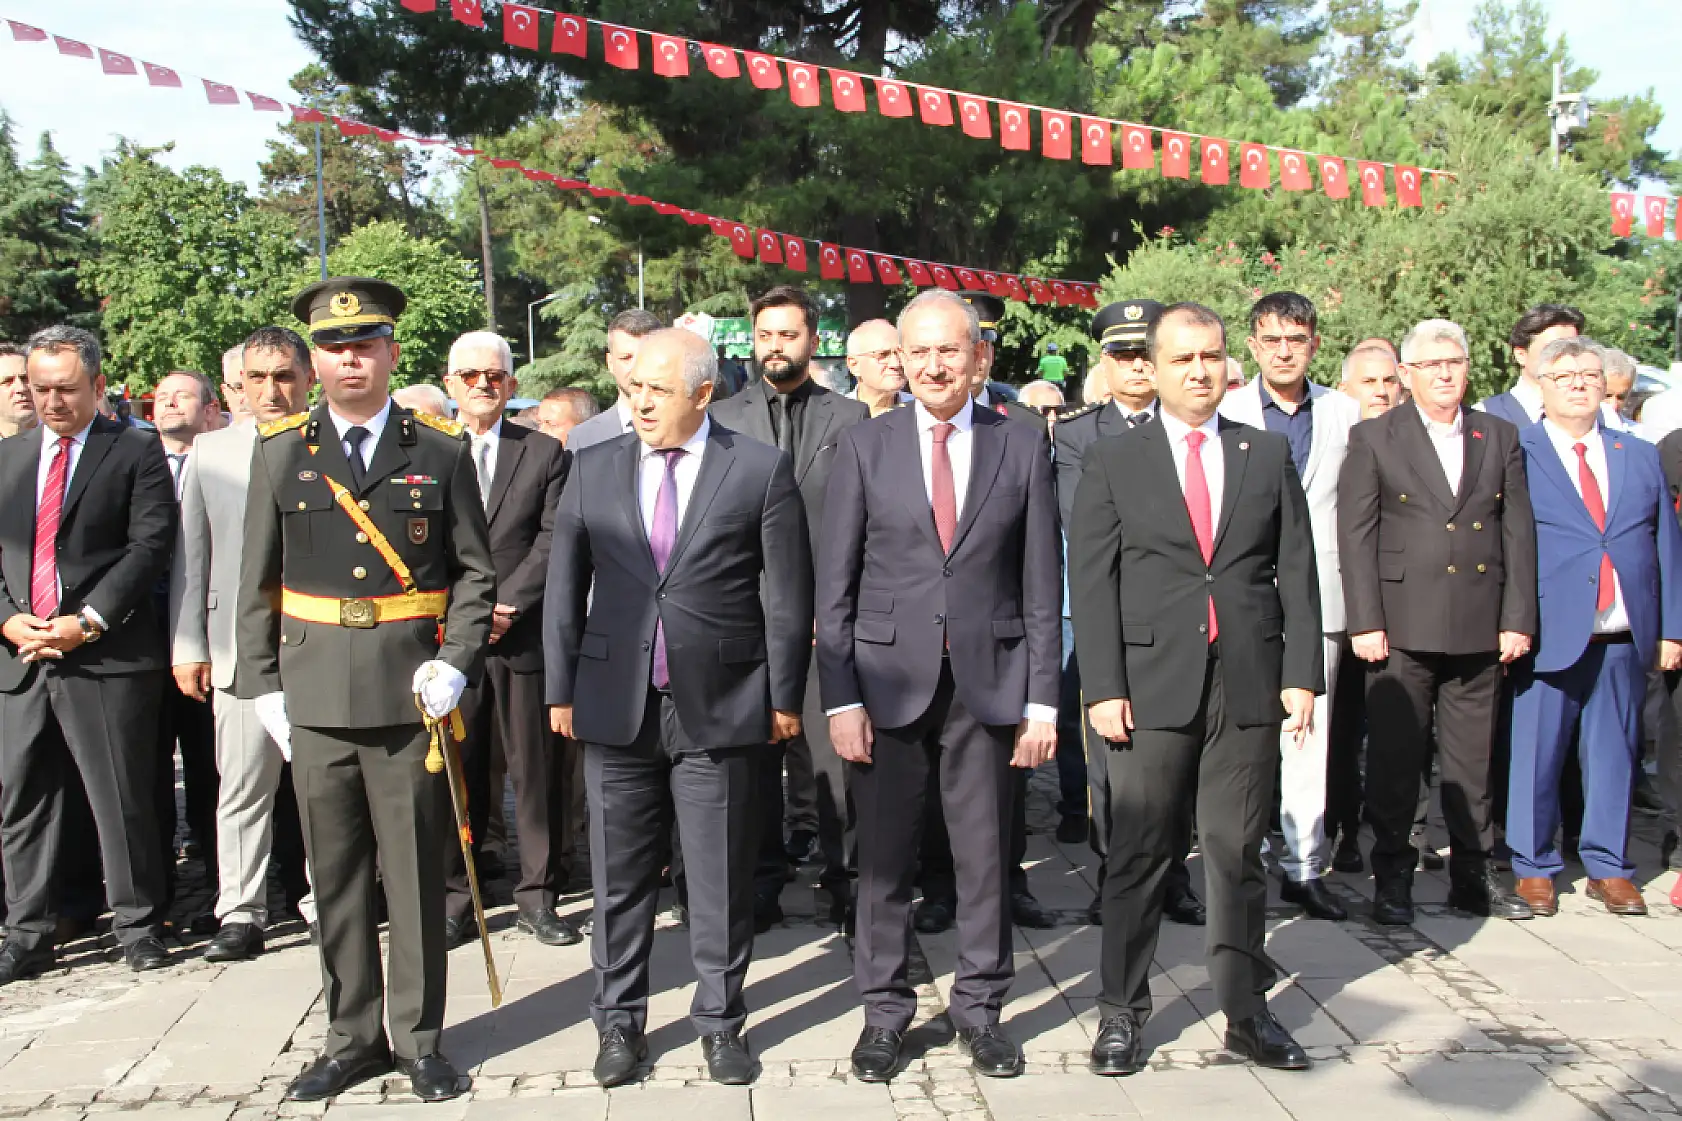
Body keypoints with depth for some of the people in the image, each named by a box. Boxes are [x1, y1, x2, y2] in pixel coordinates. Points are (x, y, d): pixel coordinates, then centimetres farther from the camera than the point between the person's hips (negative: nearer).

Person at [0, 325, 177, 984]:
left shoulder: (137, 452, 1)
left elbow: (151, 543, -8)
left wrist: (88, 621, -15)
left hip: (107, 656, -5)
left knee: (123, 798, 0)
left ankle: (137, 924, 13)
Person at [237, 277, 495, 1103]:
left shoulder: (441, 451, 3)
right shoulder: (279, 451, 7)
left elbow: (476, 571, 4)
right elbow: (257, 584, 9)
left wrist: (455, 663, -9)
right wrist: (263, 686, 3)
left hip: (410, 693, -2)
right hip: (314, 696, 2)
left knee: (415, 873, 5)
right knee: (336, 877, 11)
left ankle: (420, 1039, 20)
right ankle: (353, 1036, 25)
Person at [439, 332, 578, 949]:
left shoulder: (545, 453, 8)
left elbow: (553, 542, -1)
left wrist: (505, 602, -11)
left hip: (525, 637, 0)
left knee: (537, 771, 5)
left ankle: (537, 897, 17)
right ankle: (455, 904, 15)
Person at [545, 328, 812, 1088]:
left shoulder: (761, 471, -2)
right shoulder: (593, 469, 6)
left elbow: (788, 596, -1)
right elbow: (565, 588, 9)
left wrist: (784, 697, -1)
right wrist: (561, 689, 6)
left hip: (718, 706, -2)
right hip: (615, 704, 3)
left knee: (721, 877, 8)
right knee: (619, 876, 11)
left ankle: (720, 1021, 25)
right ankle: (619, 1021, 27)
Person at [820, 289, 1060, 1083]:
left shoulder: (1023, 447, 4)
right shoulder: (864, 447, 2)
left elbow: (1041, 586, 3)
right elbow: (834, 585, 1)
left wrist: (1042, 699, -1)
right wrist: (840, 698, -6)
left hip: (990, 682, 1)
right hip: (890, 681, 0)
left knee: (986, 855, 10)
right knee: (883, 859, 7)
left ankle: (980, 1007, 27)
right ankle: (885, 1011, 24)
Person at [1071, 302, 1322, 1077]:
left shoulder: (1268, 454, 11)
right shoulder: (1113, 464, 5)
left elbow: (1296, 570, 8)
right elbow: (1092, 583, -1)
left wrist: (1301, 675, 0)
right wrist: (1103, 687, -8)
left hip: (1249, 684, 2)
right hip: (1153, 684, -2)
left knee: (1238, 852, 9)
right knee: (1139, 854, 4)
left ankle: (1246, 1012, 21)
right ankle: (1121, 1012, 16)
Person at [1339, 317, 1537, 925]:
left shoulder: (1500, 437, 12)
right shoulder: (1374, 438, 2)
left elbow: (1518, 532, 9)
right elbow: (1356, 534, -3)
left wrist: (1518, 619, 2)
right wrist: (1365, 621, -10)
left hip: (1480, 627, 3)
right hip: (1403, 625, -3)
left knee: (1473, 759, 11)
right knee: (1394, 758, 2)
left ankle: (1472, 874, 23)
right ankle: (1392, 879, 13)